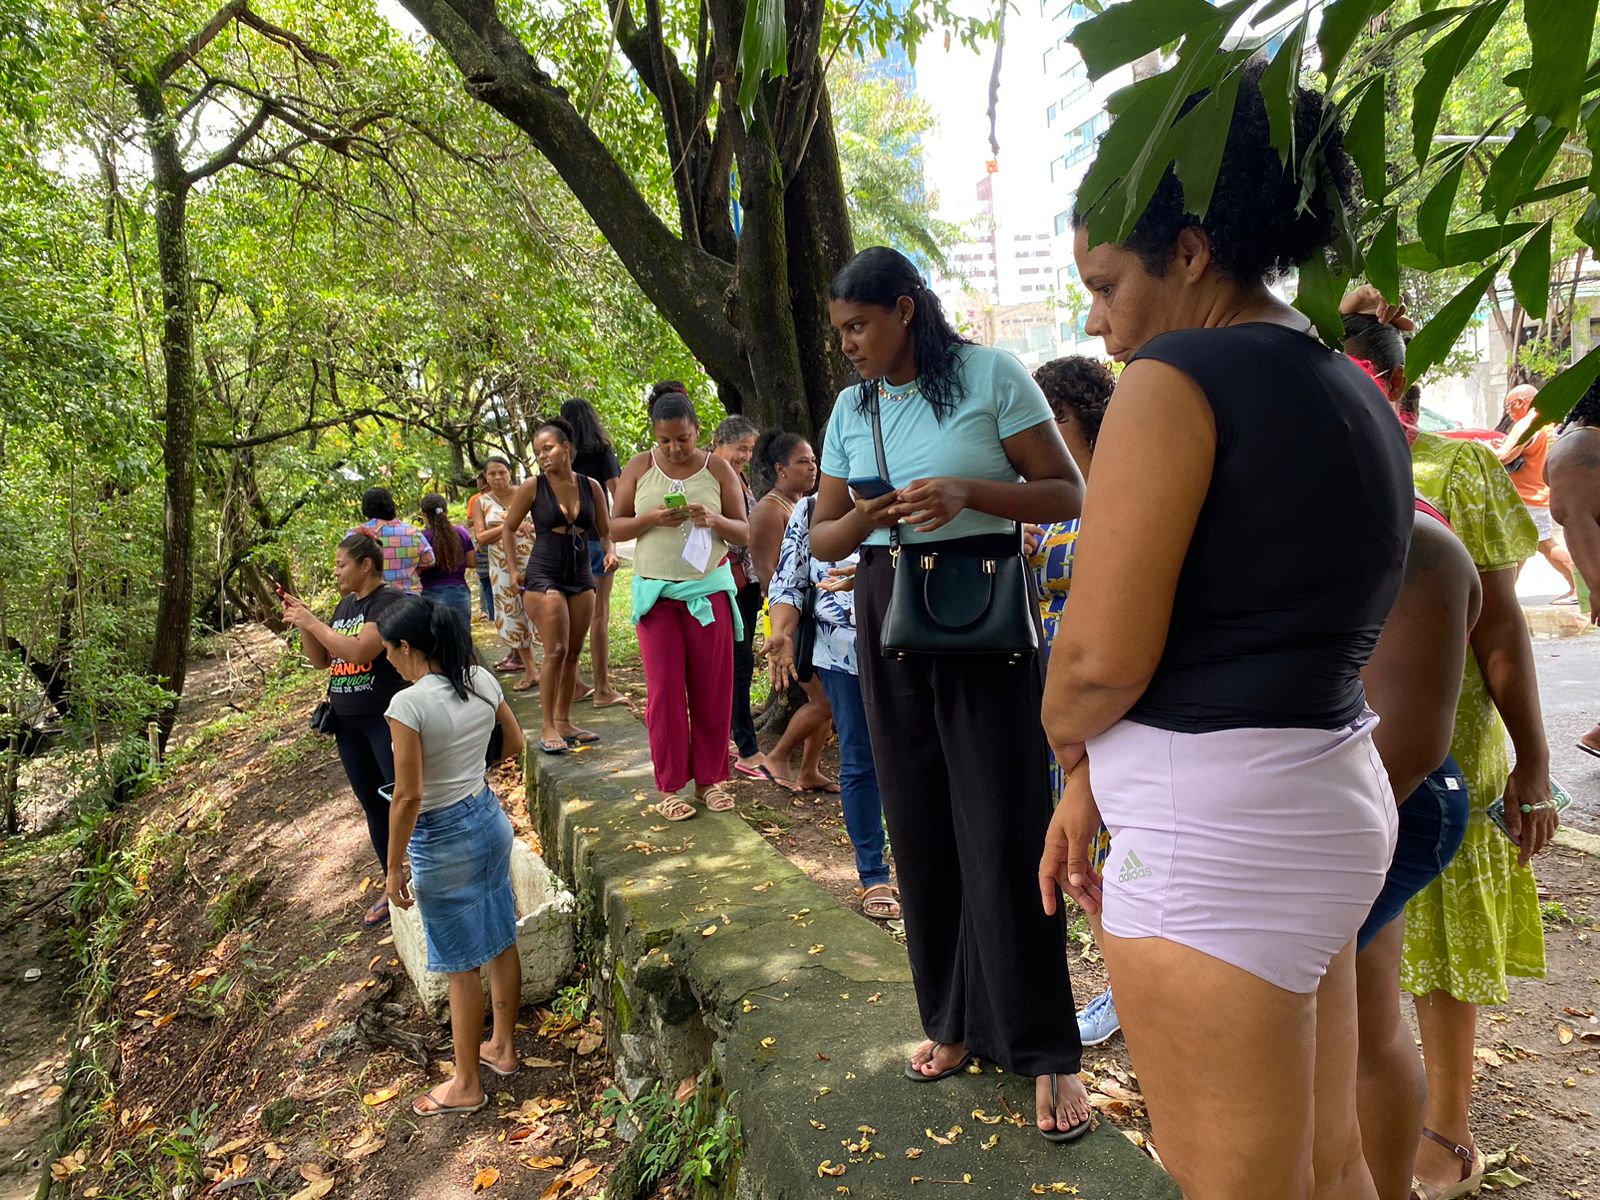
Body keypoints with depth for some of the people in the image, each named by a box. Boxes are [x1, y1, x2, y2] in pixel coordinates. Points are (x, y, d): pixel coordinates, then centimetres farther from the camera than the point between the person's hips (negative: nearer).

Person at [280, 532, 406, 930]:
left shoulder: (389, 600, -13)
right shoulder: (346, 604, 12)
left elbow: (360, 650, -25)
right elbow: (321, 660, 15)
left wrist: (311, 621, -17)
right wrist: (301, 621, 3)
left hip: (387, 718, -9)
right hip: (348, 722, 9)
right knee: (373, 805, 15)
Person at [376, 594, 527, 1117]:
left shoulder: (408, 705, -24)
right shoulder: (482, 680, -4)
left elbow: (408, 796, -22)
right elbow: (515, 743, 10)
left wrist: (394, 867, -12)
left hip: (443, 841, -7)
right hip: (491, 819, 7)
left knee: (461, 966, 8)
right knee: (502, 942, 20)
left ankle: (466, 1085, 25)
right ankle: (503, 1047, 39)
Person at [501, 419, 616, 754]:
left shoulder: (591, 487, 4)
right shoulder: (533, 487, -4)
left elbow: (605, 531, 14)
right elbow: (508, 529, 5)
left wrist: (610, 551, -6)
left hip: (581, 578, 4)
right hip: (544, 578, -4)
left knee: (573, 653, 8)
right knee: (556, 651, -10)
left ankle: (564, 721, 18)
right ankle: (547, 728, -3)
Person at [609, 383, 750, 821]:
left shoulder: (718, 469, 1)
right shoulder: (639, 468, 2)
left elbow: (744, 533, 2)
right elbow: (615, 527, 4)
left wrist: (715, 520, -19)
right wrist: (651, 518, -15)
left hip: (709, 590, 0)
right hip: (656, 592, 0)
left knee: (712, 688, 4)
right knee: (665, 689, -1)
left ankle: (711, 779, 16)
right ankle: (670, 786, 8)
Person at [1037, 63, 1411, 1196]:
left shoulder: (1177, 377, -15)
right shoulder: (1354, 393, 14)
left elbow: (1101, 657, -20)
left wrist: (1067, 740, 3)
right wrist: (1095, 776, 14)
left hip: (1220, 839, -10)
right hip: (1332, 804, 10)